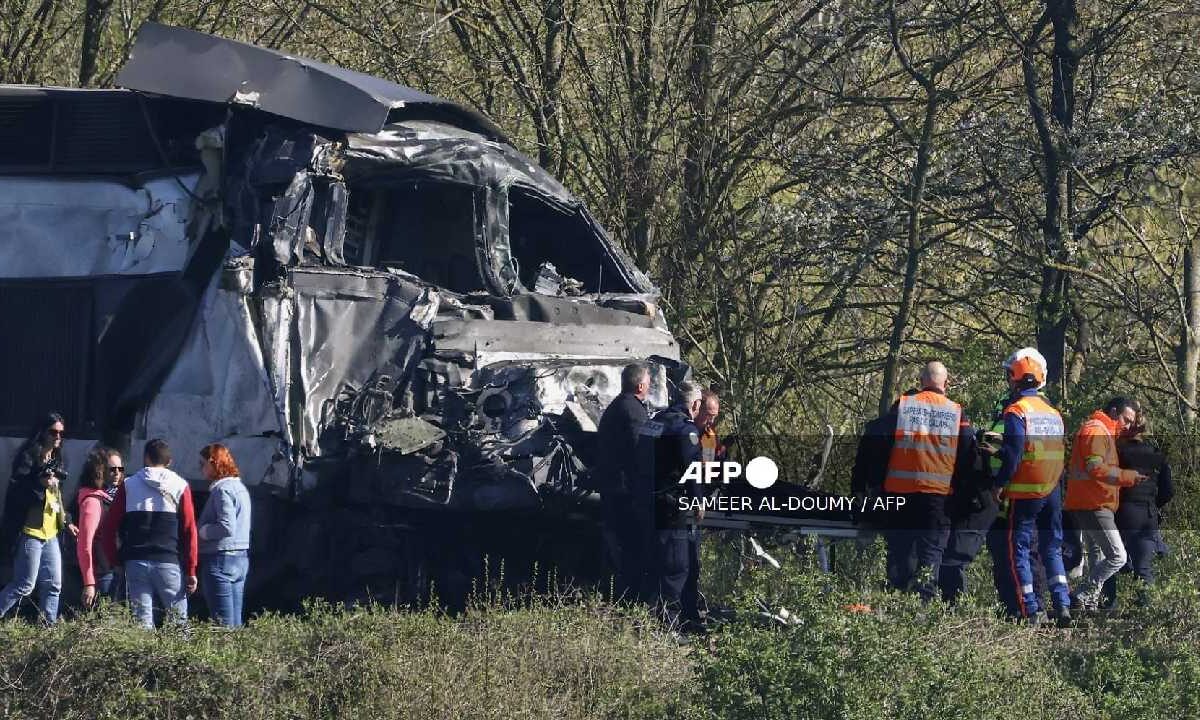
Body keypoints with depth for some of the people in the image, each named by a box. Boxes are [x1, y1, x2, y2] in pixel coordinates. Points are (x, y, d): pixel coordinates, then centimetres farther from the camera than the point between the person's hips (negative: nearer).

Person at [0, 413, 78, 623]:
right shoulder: (28, 456, -8)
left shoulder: (54, 460, 17)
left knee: (53, 585, 8)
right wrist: (39, 484, -27)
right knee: (24, 586, -9)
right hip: (30, 532, -8)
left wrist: (65, 522, 24)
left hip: (50, 533, 8)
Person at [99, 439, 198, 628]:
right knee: (179, 622, 3)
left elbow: (108, 528, 3)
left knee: (142, 621, 2)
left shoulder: (128, 486, 6)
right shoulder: (180, 487, 3)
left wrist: (115, 559, 12)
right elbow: (189, 530, -1)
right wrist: (190, 570, 1)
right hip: (169, 562, -1)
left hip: (135, 563, 1)